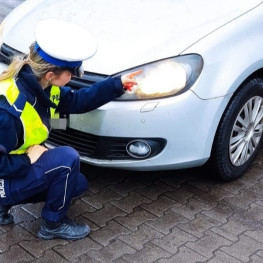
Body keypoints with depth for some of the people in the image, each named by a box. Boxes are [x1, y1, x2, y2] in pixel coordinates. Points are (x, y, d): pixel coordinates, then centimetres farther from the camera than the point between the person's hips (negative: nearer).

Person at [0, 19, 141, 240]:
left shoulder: (40, 86, -7)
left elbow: (77, 101, 3)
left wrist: (117, 84, -1)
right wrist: (28, 159, -23)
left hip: (21, 166, 9)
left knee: (77, 184, 13)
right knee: (67, 158, -24)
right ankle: (53, 224, -1)